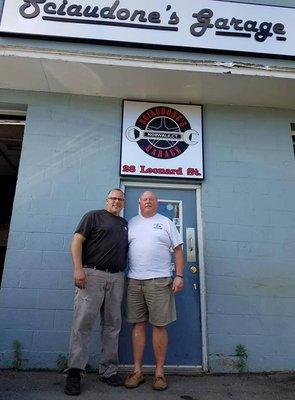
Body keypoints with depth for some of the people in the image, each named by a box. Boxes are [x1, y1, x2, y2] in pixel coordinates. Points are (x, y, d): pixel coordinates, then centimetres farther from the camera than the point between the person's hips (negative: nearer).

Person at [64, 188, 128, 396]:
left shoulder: (125, 224, 21)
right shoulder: (94, 216, 5)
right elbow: (77, 241, -3)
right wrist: (78, 269, -13)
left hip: (116, 278, 5)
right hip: (92, 274, -5)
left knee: (112, 325, 8)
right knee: (83, 322, -6)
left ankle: (109, 370, 19)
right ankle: (75, 371, 5)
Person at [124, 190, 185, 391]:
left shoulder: (166, 223, 8)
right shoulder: (131, 223, 14)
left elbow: (178, 250, 5)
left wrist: (179, 276, -4)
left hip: (159, 281, -2)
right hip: (134, 282, 2)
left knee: (159, 326, 2)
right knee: (138, 324, 7)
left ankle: (159, 372, 15)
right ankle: (137, 371, 17)